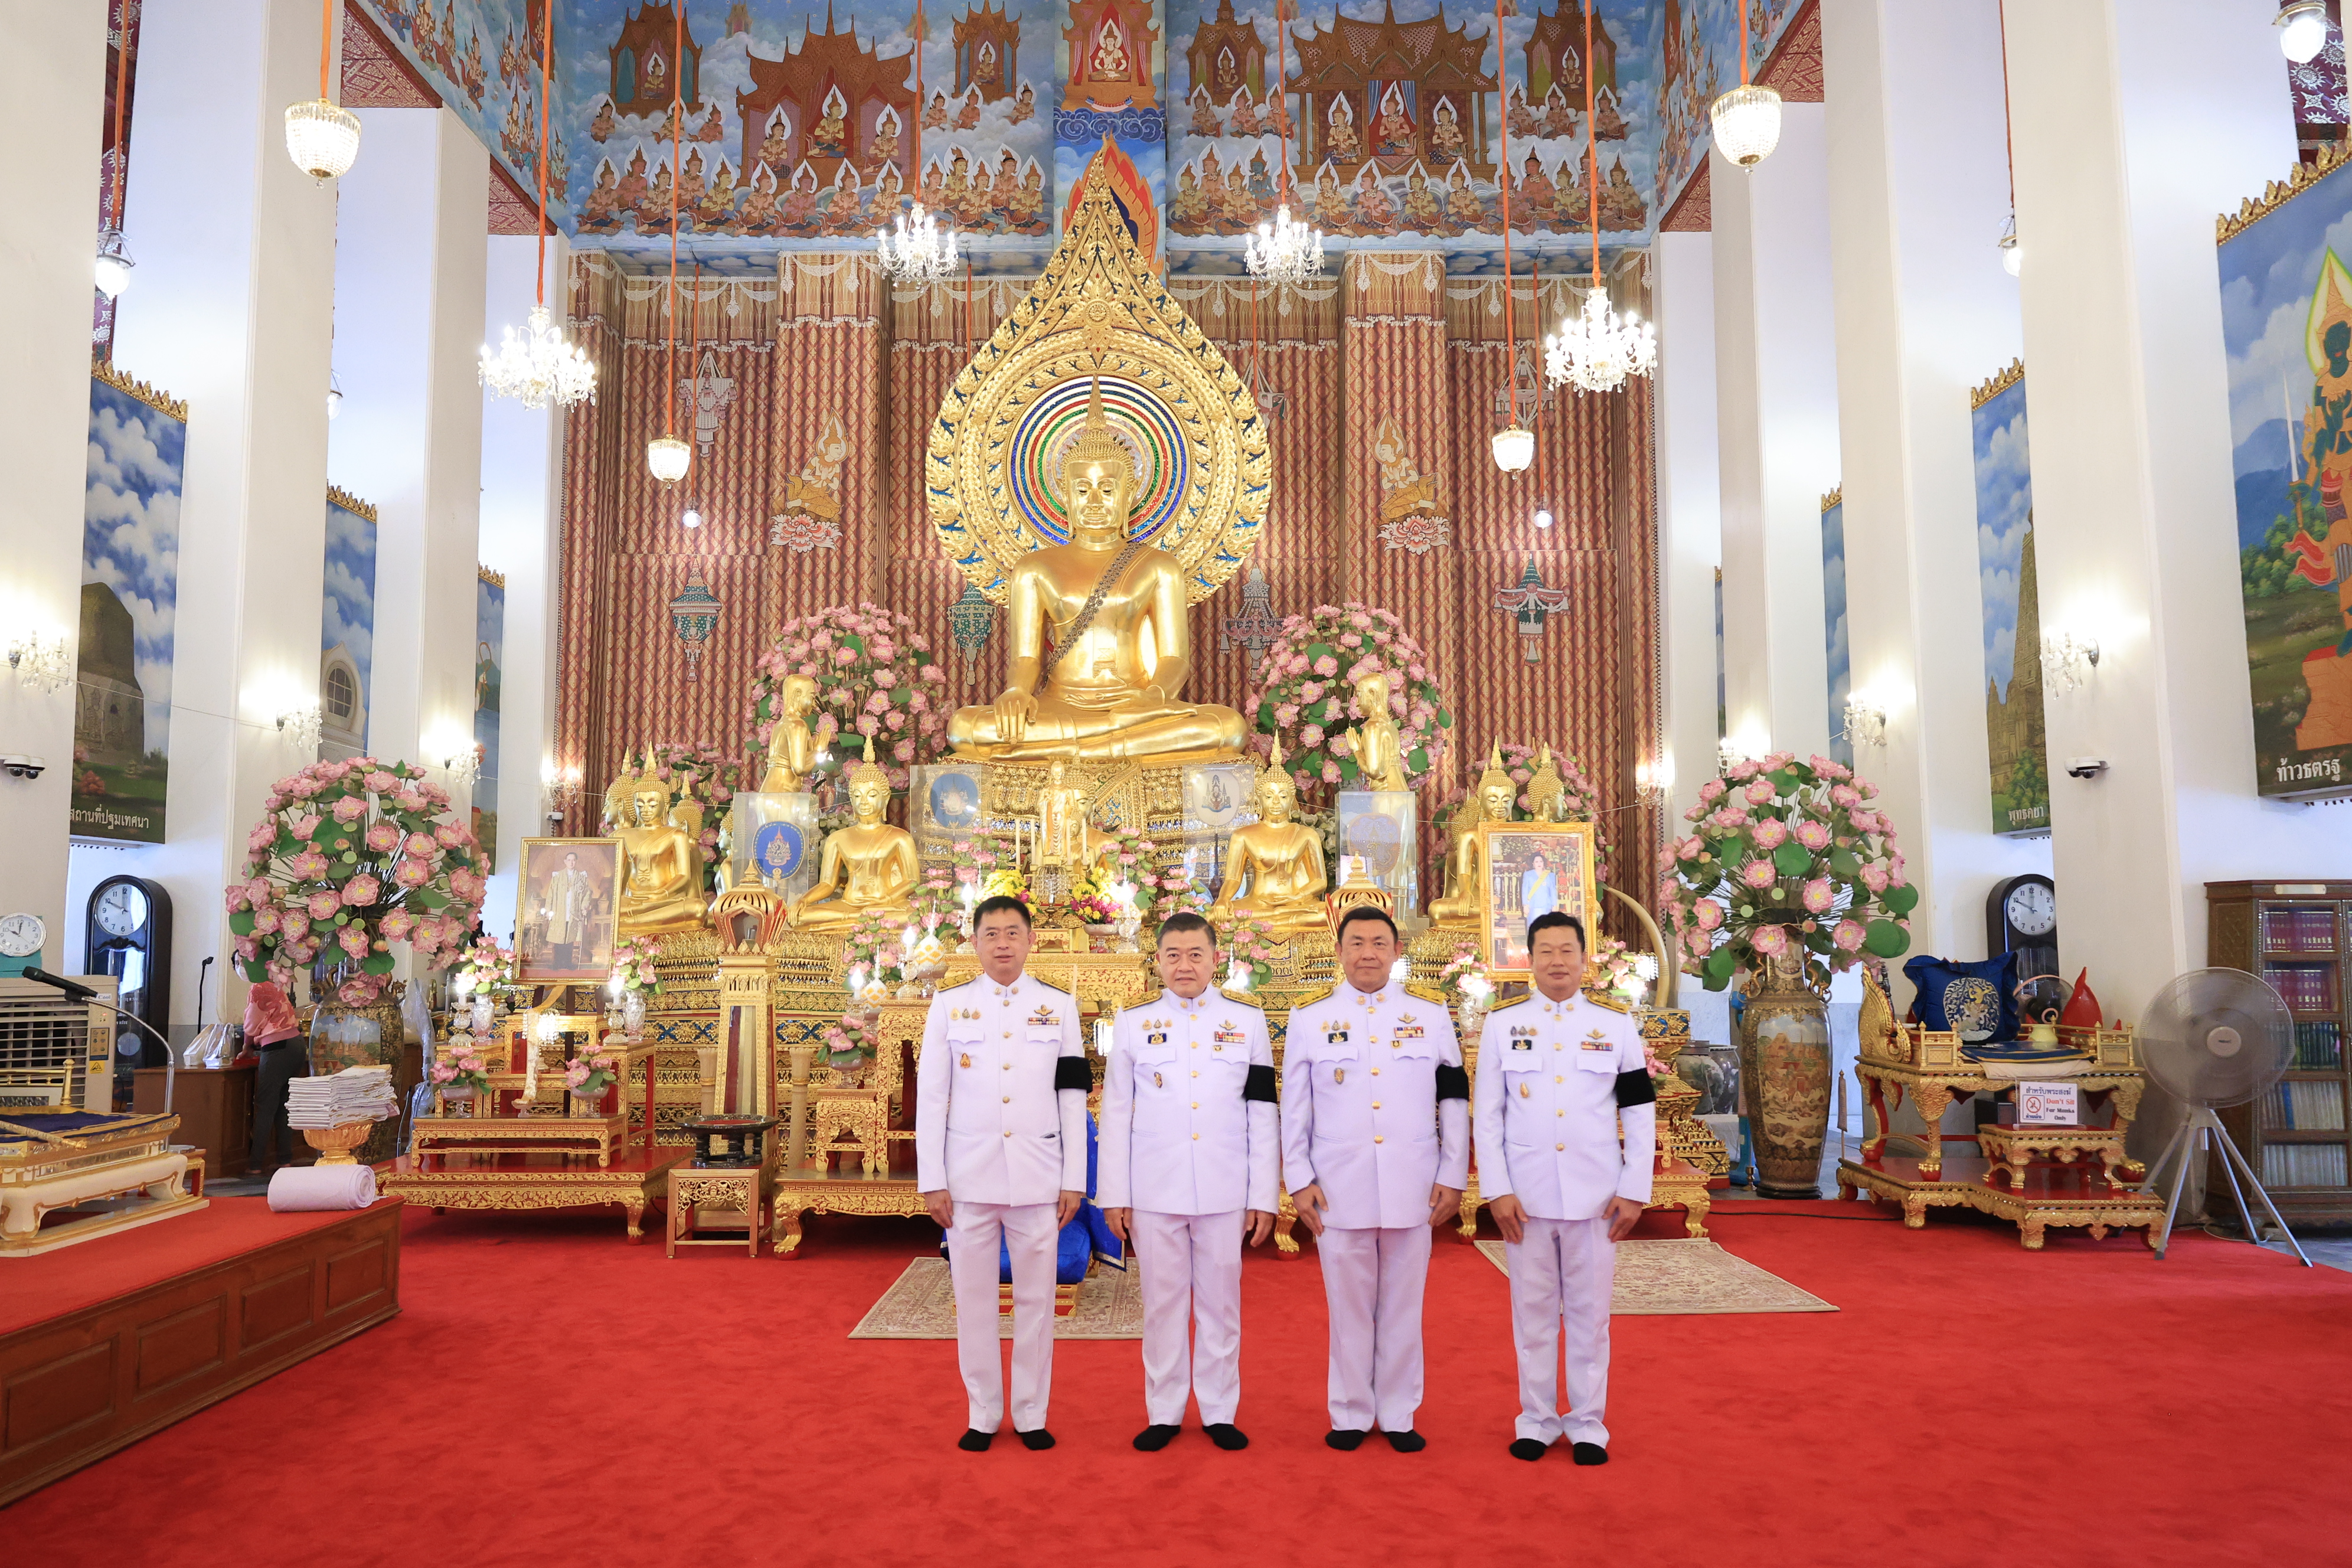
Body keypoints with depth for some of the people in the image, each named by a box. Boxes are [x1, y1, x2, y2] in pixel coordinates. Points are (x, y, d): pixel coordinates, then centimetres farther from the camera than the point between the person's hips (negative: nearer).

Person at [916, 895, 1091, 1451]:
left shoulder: (1059, 1007, 5)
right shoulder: (949, 1005, 4)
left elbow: (1073, 1099, 5)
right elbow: (930, 1097, 3)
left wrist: (1074, 1180, 1)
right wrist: (931, 1181, -2)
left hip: (1038, 1177, 0)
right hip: (969, 1177, 0)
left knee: (1036, 1299, 6)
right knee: (973, 1300, 7)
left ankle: (1030, 1414, 19)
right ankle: (983, 1415, 20)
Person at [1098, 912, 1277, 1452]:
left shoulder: (1247, 1020, 4)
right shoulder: (1133, 1023, 4)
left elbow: (1262, 1114, 3)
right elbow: (1117, 1114, 4)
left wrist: (1264, 1196, 0)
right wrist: (1114, 1195, 1)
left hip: (1225, 1190, 0)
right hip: (1153, 1190, 0)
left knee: (1220, 1301, 8)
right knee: (1162, 1302, 8)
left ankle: (1219, 1412, 21)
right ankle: (1163, 1412, 21)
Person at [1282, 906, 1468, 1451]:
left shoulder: (1431, 1012, 4)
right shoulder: (1310, 1016, 3)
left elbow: (1454, 1100, 5)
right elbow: (1293, 1108, 4)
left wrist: (1453, 1177, 1)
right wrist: (1299, 1181, -1)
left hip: (1413, 1189, 1)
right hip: (1339, 1190, 0)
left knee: (1403, 1306, 9)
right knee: (1348, 1305, 8)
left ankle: (1398, 1416, 22)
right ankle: (1351, 1415, 22)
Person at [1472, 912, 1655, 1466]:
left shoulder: (1617, 1023, 3)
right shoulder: (1503, 1023, 2)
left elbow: (1641, 1113, 4)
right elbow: (1488, 1115, 2)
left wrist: (1634, 1190, -2)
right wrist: (1497, 1190, -5)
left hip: (1595, 1195, 0)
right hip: (1525, 1196, 0)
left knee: (1590, 1313, 8)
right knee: (1533, 1311, 9)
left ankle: (1588, 1424, 20)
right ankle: (1537, 1421, 21)